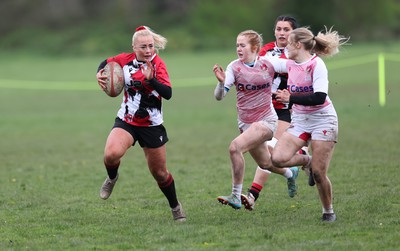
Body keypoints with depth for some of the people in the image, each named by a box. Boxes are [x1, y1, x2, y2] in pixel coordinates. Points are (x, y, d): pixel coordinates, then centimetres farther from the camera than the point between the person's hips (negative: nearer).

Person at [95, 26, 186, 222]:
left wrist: (150, 79, -41)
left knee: (160, 173, 8)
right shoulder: (126, 60, -5)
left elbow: (168, 93, -27)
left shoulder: (158, 64, -14)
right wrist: (99, 74, -3)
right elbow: (106, 63, 17)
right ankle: (112, 178, 6)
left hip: (152, 126, -1)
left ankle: (175, 206, 33)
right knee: (111, 154, -28)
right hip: (126, 122, 1)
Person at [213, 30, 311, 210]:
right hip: (245, 123, 5)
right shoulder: (234, 67, -6)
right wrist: (221, 82, -32)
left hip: (266, 120, -5)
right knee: (265, 163, 20)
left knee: (235, 147, -27)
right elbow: (219, 96, -14)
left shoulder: (269, 64, -10)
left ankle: (236, 196, -20)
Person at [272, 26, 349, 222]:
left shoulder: (316, 65, -15)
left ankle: (328, 212, 13)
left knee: (318, 173, -8)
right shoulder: (290, 64, 6)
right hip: (299, 120, 6)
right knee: (278, 159, -16)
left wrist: (291, 98, -22)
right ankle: (306, 161, 14)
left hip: (322, 119, -6)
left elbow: (319, 98, -25)